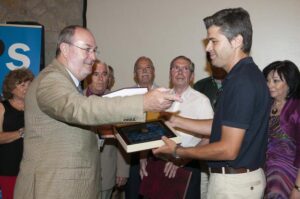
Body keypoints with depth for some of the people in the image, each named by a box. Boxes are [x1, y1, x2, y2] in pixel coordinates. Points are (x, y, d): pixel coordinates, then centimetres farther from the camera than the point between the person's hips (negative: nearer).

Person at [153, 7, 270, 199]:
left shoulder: (242, 81, -23)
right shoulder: (246, 75, 8)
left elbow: (228, 149, -24)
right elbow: (222, 125, 12)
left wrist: (177, 151, -13)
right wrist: (175, 120, 12)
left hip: (234, 182, -9)